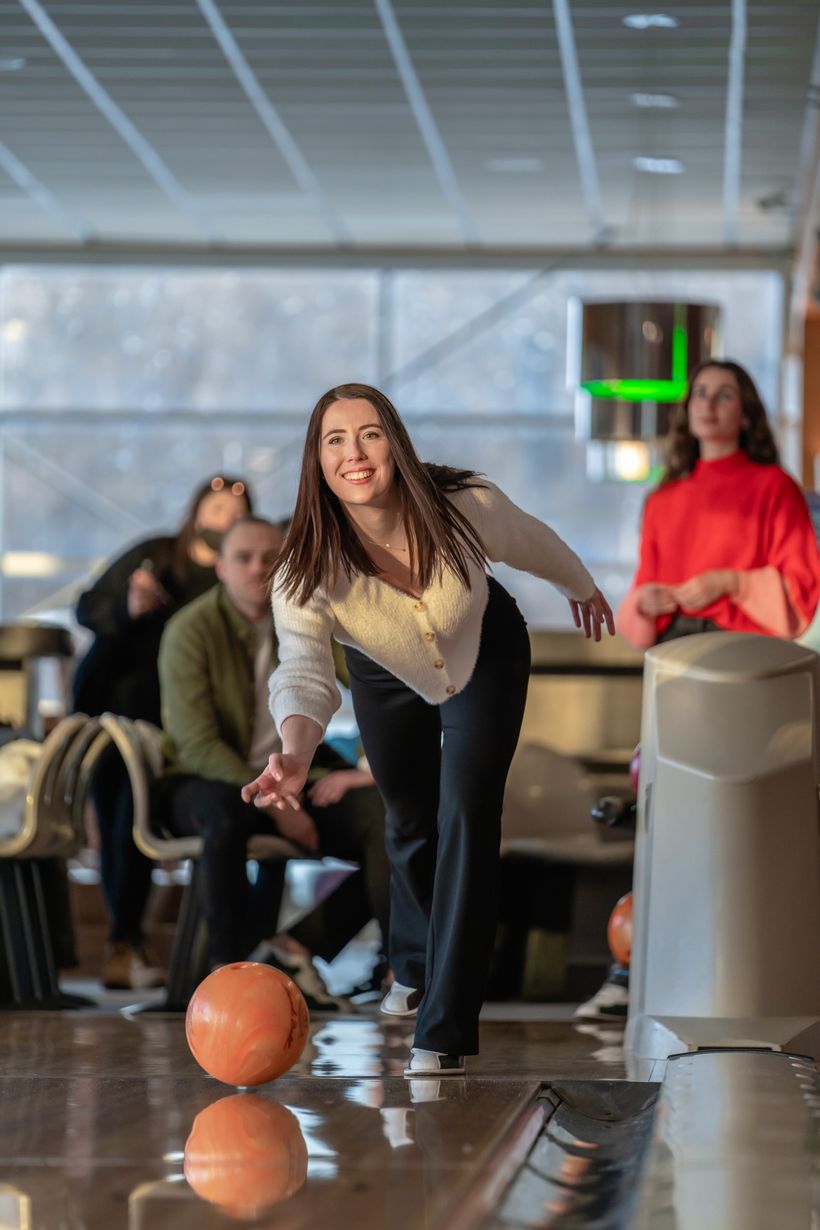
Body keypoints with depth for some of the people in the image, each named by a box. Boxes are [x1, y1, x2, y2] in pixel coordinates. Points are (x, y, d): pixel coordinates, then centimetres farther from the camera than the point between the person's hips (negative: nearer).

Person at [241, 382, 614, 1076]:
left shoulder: (468, 508, -35)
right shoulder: (307, 570, -37)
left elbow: (534, 546, -12)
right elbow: (303, 668, -52)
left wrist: (582, 587, 9)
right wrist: (295, 751, -74)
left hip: (486, 658, -1)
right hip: (387, 678, 1)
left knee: (466, 818, -16)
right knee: (410, 821, 17)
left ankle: (445, 1032, -14)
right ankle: (415, 970, 48)